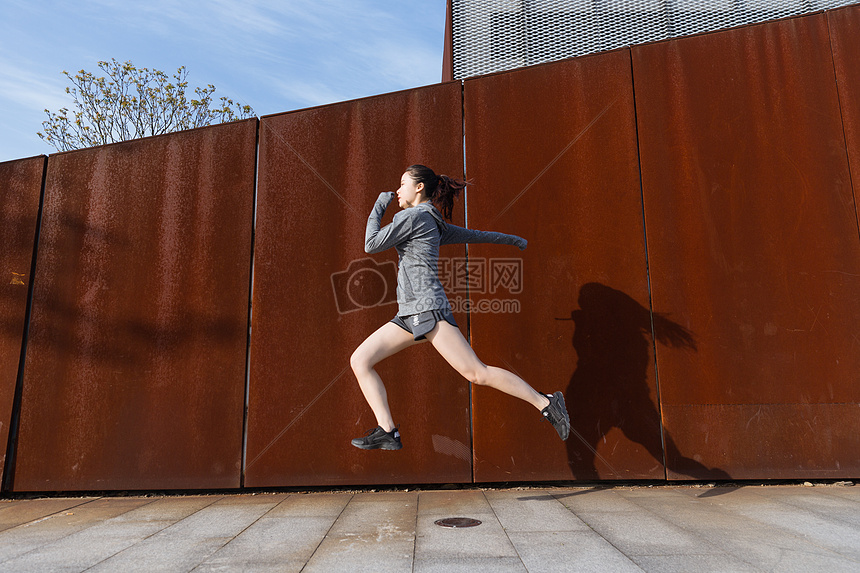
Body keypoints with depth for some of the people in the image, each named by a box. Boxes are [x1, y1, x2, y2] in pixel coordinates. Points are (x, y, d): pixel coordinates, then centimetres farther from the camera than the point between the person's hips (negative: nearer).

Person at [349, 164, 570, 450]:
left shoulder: (414, 215, -6)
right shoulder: (435, 224, 20)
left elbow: (372, 245, -7)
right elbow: (474, 234, 32)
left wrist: (378, 208, 6)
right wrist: (511, 239, 46)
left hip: (428, 308, -10)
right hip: (409, 316, 10)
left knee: (477, 373, -13)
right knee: (359, 360, 3)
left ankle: (546, 403, -3)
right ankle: (387, 432, 1)